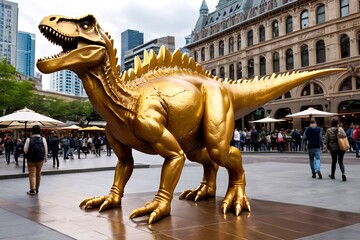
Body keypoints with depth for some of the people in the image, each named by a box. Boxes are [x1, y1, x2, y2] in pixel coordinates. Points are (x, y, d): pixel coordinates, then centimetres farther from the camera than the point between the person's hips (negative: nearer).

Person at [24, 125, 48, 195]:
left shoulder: (29, 139, -12)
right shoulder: (43, 139, -6)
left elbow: (25, 150, -7)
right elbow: (45, 150, -2)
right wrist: (45, 158, 12)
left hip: (31, 160, -2)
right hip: (40, 159, 3)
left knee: (32, 174, 3)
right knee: (38, 174, 14)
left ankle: (32, 190, -1)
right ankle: (37, 189, 25)